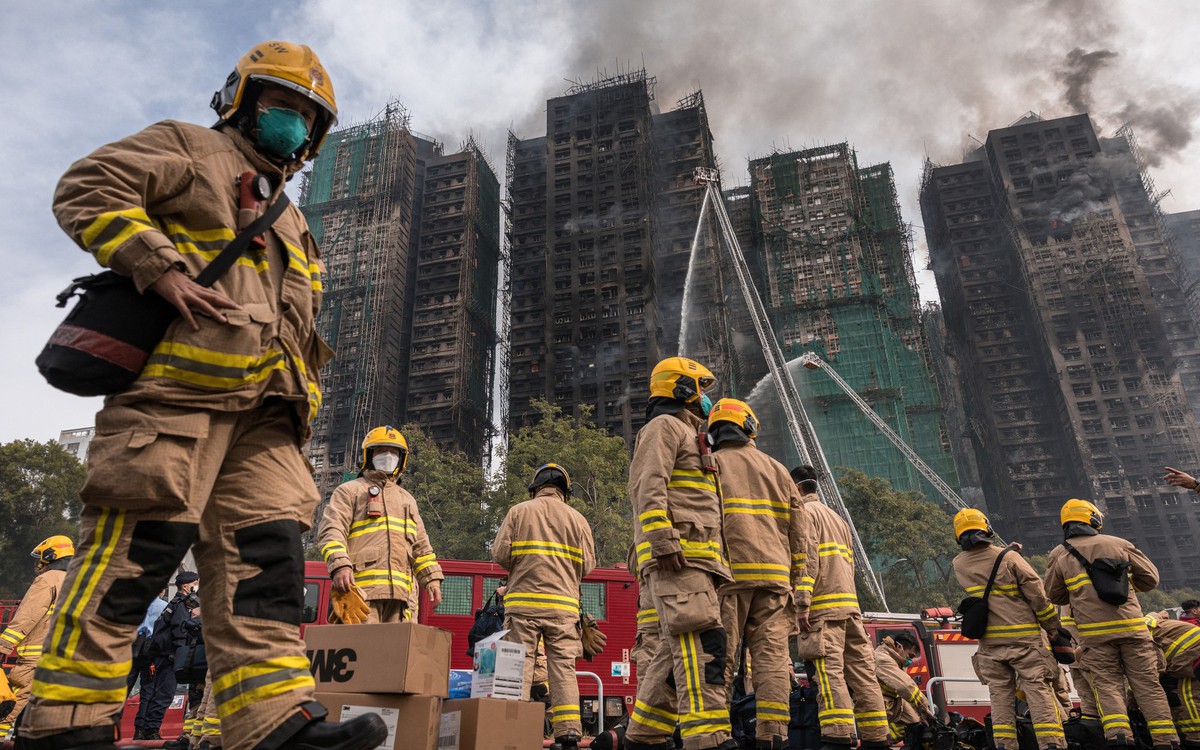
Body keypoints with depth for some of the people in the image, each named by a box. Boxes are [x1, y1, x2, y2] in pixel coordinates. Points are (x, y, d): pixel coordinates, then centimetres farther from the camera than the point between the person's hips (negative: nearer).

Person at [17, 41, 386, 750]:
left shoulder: (291, 226, 34)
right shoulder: (190, 149, 15)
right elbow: (87, 190, 0)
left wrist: (301, 400, 15)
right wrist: (162, 268, -13)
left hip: (263, 405, 7)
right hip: (178, 381, -7)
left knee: (266, 555, -4)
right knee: (138, 545, -9)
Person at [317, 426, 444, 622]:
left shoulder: (407, 499, 28)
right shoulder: (350, 491, 12)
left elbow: (420, 545, 27)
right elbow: (331, 531, -2)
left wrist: (432, 579, 14)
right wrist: (340, 565, -20)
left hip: (398, 592, 5)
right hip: (361, 588, -5)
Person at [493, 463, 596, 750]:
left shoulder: (518, 511, 4)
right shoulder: (577, 518, 7)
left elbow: (500, 554, -1)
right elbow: (587, 565, 5)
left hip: (523, 601, -1)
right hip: (563, 604, 1)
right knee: (563, 667, 4)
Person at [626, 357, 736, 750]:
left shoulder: (687, 435, 31)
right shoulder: (664, 426, 0)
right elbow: (648, 487, -15)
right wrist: (664, 542, -25)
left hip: (694, 558, 10)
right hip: (677, 558, -10)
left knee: (677, 650, 8)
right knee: (702, 642, -18)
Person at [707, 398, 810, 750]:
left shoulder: (712, 464, 6)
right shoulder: (777, 469, 18)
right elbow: (799, 530, 15)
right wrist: (794, 580, 17)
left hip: (729, 573, -3)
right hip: (775, 574, 4)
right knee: (772, 654, 2)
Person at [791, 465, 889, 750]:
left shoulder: (804, 512, 0)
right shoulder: (837, 517, 28)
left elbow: (807, 559, -14)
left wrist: (802, 603, -19)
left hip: (824, 605, -9)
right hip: (850, 605, 9)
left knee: (830, 670, -15)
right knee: (861, 671, 6)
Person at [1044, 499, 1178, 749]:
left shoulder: (1058, 555, 6)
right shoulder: (1119, 544, 7)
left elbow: (1054, 595, 13)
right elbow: (1150, 578, 12)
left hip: (1094, 632, -1)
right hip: (1131, 626, 1)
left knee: (1107, 684, 3)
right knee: (1147, 683, 8)